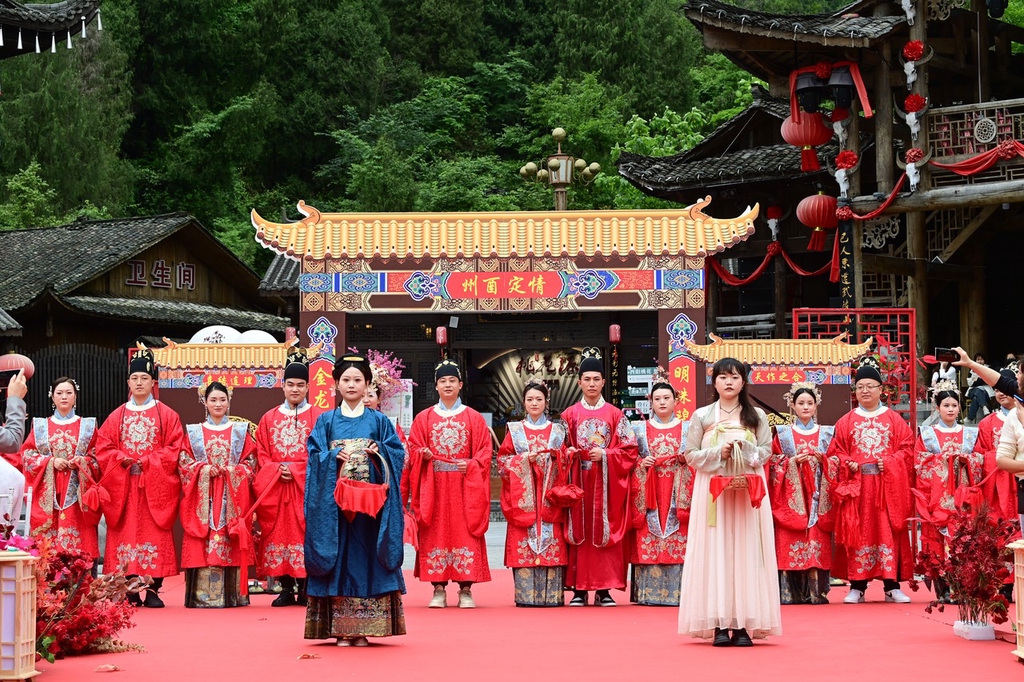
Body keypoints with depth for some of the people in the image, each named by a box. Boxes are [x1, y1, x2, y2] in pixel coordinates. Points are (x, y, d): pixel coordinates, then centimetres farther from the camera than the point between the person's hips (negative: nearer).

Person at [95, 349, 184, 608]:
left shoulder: (167, 415, 6)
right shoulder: (117, 416, 12)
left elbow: (175, 448, -1)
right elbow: (103, 448, 7)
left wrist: (148, 461, -12)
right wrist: (122, 459, -11)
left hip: (155, 485, -2)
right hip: (123, 485, 2)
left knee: (154, 535, -5)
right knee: (126, 533, -2)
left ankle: (153, 590, -3)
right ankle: (129, 592, 2)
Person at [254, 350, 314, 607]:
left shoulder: (316, 418, 4)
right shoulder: (269, 419, 14)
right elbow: (261, 453, 10)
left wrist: (295, 470, -13)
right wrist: (277, 470, -8)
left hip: (305, 487, -3)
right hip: (274, 488, 3)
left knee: (304, 534, -6)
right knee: (278, 534, 0)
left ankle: (304, 588, -2)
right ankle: (286, 588, 5)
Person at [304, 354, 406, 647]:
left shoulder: (379, 421, 10)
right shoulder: (326, 421, 9)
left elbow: (397, 453, 5)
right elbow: (314, 456, 2)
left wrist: (378, 453, -13)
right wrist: (334, 456, -16)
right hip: (334, 500, 0)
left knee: (366, 557, -3)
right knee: (339, 557, -2)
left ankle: (362, 628, 1)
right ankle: (341, 629, 1)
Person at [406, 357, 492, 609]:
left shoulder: (474, 418, 7)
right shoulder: (424, 418, 10)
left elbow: (485, 451, 3)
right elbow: (413, 450, 8)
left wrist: (471, 465, -13)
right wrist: (423, 455, -13)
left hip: (465, 486, -1)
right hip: (434, 486, 1)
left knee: (465, 532, -4)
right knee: (435, 533, -1)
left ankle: (466, 590, 1)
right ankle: (438, 590, 4)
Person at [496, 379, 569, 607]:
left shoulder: (557, 431, 13)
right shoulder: (515, 430, 11)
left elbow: (566, 463, 10)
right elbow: (502, 461, 5)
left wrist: (557, 455, -10)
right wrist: (524, 459, -10)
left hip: (549, 496, 0)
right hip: (523, 498, 0)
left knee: (551, 543, -7)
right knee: (523, 543, -7)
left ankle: (552, 595, -5)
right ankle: (525, 595, -6)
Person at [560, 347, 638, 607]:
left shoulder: (615, 415, 5)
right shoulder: (569, 415, 8)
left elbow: (629, 450, 2)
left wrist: (605, 455, -11)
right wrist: (568, 454, -11)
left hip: (606, 483, -1)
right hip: (578, 481, 1)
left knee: (605, 531, -2)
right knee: (579, 532, -2)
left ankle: (604, 589, 2)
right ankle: (579, 588, 2)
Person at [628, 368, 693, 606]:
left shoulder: (688, 428, 11)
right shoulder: (640, 429, 13)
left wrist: (687, 458, -10)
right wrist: (642, 463, -9)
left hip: (678, 493, 0)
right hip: (649, 493, 0)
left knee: (680, 542, -7)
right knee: (648, 542, -6)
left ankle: (678, 591, -6)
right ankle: (649, 593, -4)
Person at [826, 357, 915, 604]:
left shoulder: (894, 420, 8)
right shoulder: (846, 422, 10)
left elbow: (907, 450, 2)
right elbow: (835, 452, 7)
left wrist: (889, 463, -13)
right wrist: (848, 464, -11)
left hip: (887, 486, 0)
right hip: (855, 486, 1)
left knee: (888, 532, -2)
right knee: (857, 533, -1)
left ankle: (892, 586, 2)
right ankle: (857, 587, 3)